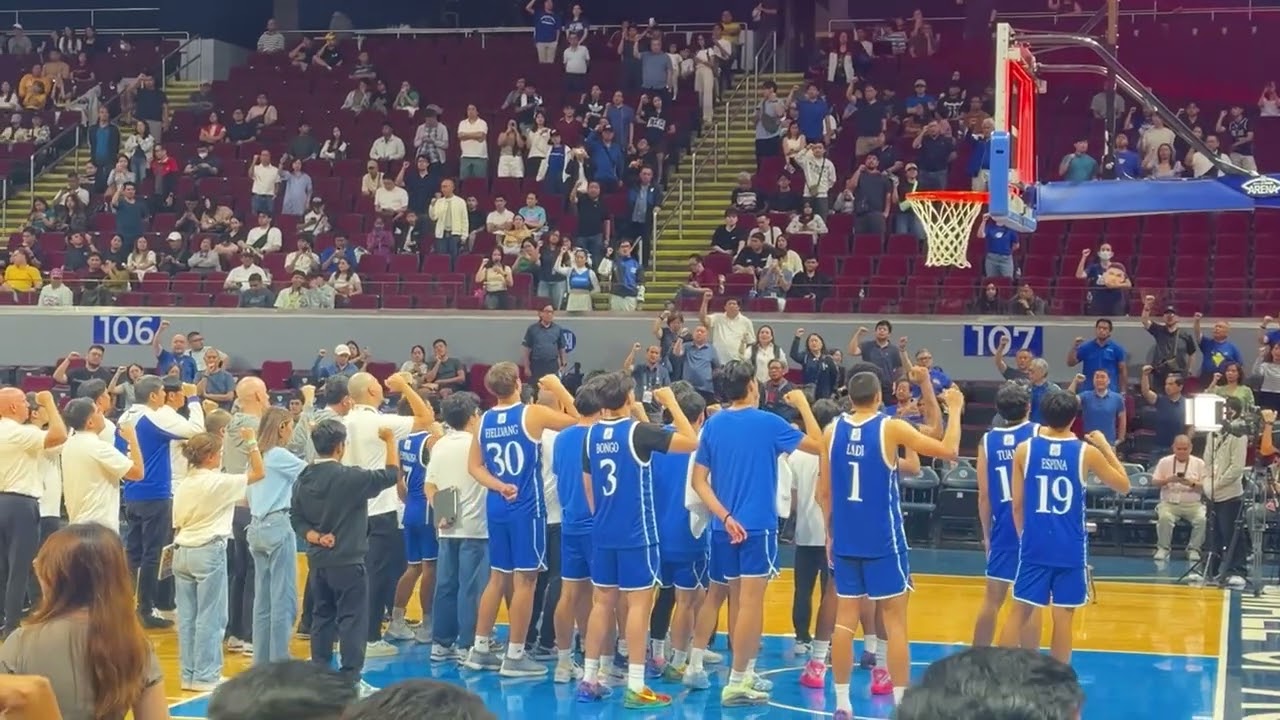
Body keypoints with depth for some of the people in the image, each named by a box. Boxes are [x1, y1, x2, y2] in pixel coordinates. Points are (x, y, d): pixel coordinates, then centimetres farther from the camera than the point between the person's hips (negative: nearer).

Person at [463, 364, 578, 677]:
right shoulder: (532, 413, -10)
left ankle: (479, 650, 18)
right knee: (525, 580, 0)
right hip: (527, 507, -6)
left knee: (498, 577, 15)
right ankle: (514, 657, 1)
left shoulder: (484, 420, 6)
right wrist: (558, 388, 5)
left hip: (497, 507, 6)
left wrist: (500, 487, -3)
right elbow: (578, 420, -3)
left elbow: (475, 467, 7)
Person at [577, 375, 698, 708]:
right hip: (636, 533, -6)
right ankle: (636, 688, -4)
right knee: (639, 604, -3)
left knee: (603, 602, 12)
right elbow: (692, 442, -12)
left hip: (603, 532, 6)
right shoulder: (638, 431, -13)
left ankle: (589, 680, 14)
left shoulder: (592, 434, 6)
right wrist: (671, 403, -5)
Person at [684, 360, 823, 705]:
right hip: (758, 525, -5)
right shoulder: (767, 422, -7)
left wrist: (725, 516, -4)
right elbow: (817, 445, 1)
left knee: (739, 601, 15)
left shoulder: (713, 425, 6)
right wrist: (803, 405, 9)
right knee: (750, 603, -4)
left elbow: (699, 481, 2)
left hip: (726, 525, 5)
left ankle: (745, 674, 22)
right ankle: (736, 683, -6)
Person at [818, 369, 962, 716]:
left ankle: (842, 704, 10)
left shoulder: (833, 430, 3)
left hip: (845, 539, 4)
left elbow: (824, 492, 8)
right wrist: (954, 409, 3)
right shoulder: (891, 427, -9)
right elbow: (949, 451, -10)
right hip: (883, 539, -4)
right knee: (895, 620, 2)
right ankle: (901, 704, 2)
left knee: (845, 619, 8)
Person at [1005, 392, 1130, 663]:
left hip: (1034, 545, 1)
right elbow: (1123, 485, 8)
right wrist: (1106, 447, 16)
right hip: (1070, 547, -1)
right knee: (1063, 616, 4)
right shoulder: (1087, 452, -5)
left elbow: (1017, 504, 2)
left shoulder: (1024, 449, -2)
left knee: (1021, 611, 10)